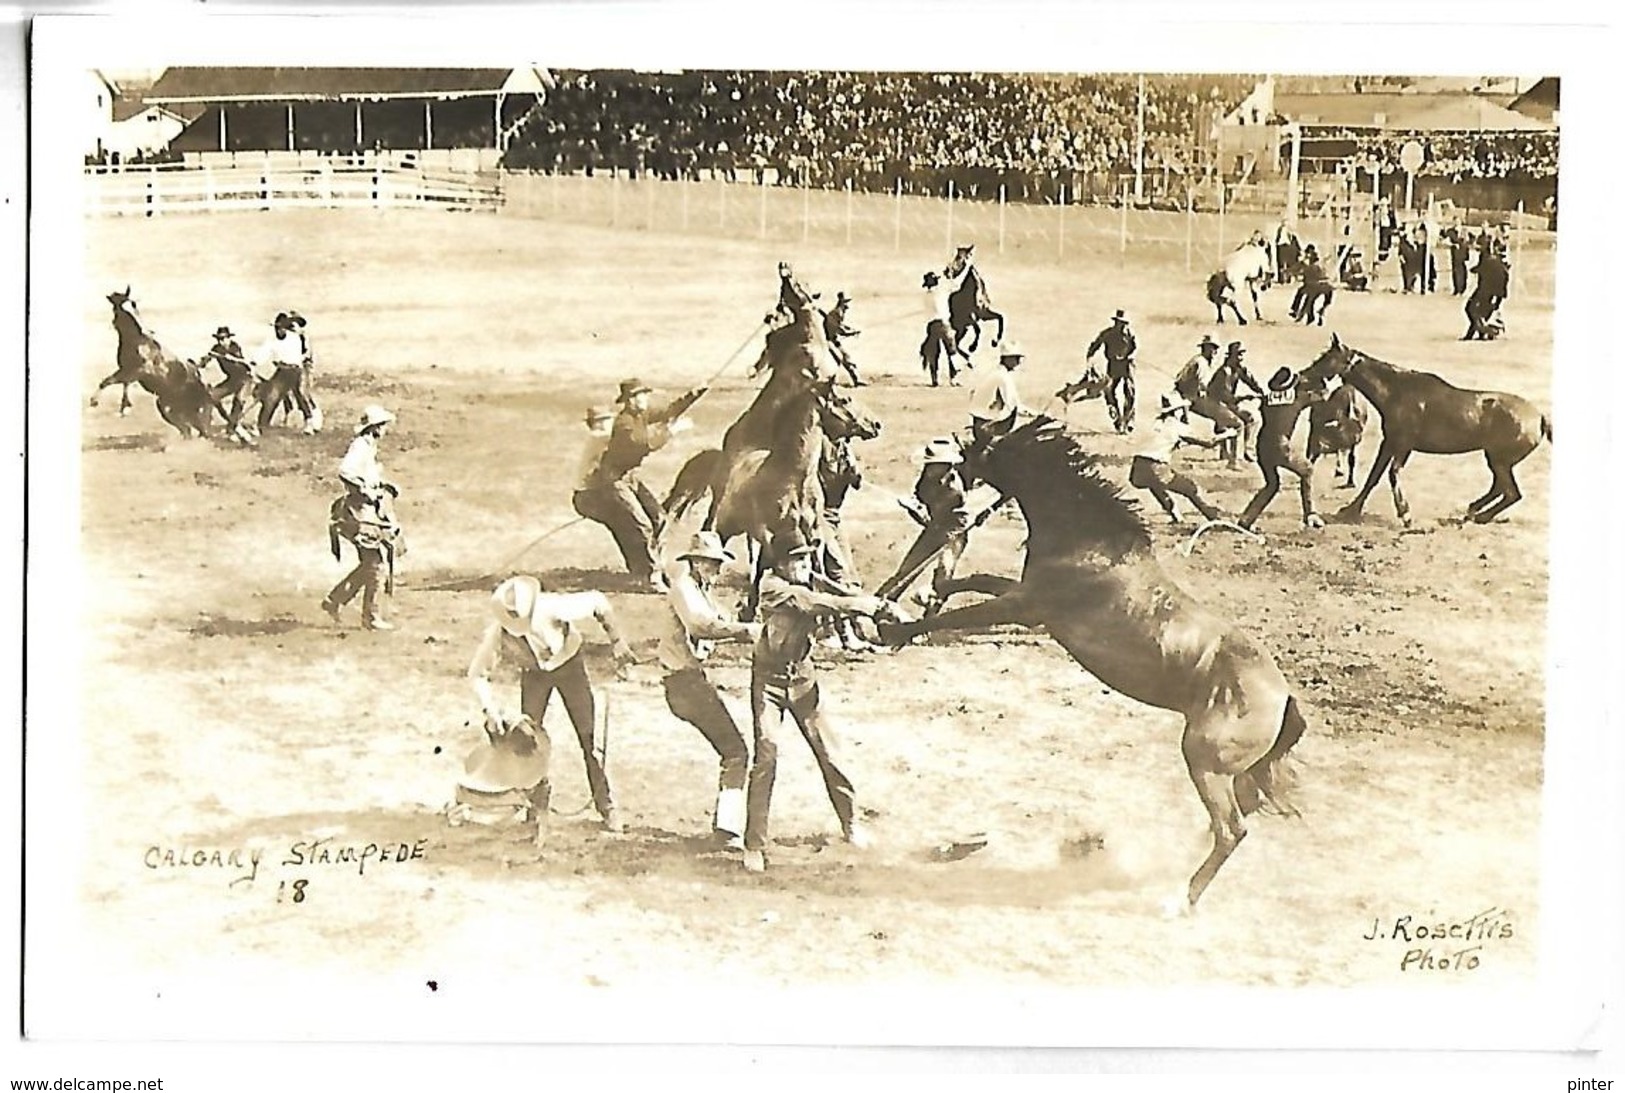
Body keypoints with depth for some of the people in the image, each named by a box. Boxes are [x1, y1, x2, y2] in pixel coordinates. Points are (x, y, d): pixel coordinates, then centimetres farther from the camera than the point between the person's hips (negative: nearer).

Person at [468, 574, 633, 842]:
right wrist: (491, 708, -34)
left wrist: (616, 640, -14)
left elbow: (598, 602, -22)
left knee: (589, 737, -2)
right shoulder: (497, 631, -32)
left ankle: (606, 808, 11)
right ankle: (538, 812, 5)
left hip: (569, 664, -2)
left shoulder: (552, 608, -39)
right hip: (534, 674, 2)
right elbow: (476, 675, -20)